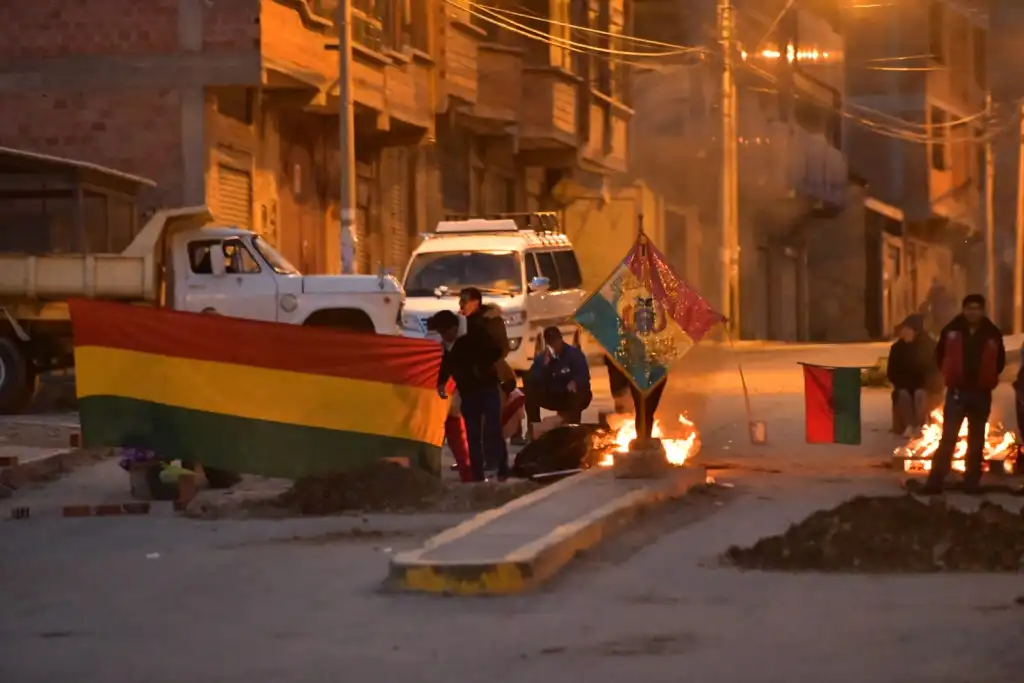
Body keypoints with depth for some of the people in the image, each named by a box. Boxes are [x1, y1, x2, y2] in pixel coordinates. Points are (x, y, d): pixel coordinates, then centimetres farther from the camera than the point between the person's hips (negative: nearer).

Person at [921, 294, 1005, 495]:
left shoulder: (992, 334, -1)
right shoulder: (952, 331, -3)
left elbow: (1000, 361, 12)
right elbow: (940, 355, 9)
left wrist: (988, 377, 6)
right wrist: (950, 374, 6)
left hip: (981, 393, 2)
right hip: (957, 391, -2)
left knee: (976, 441, 9)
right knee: (948, 438, -7)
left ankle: (972, 482, 16)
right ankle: (935, 481, -7)